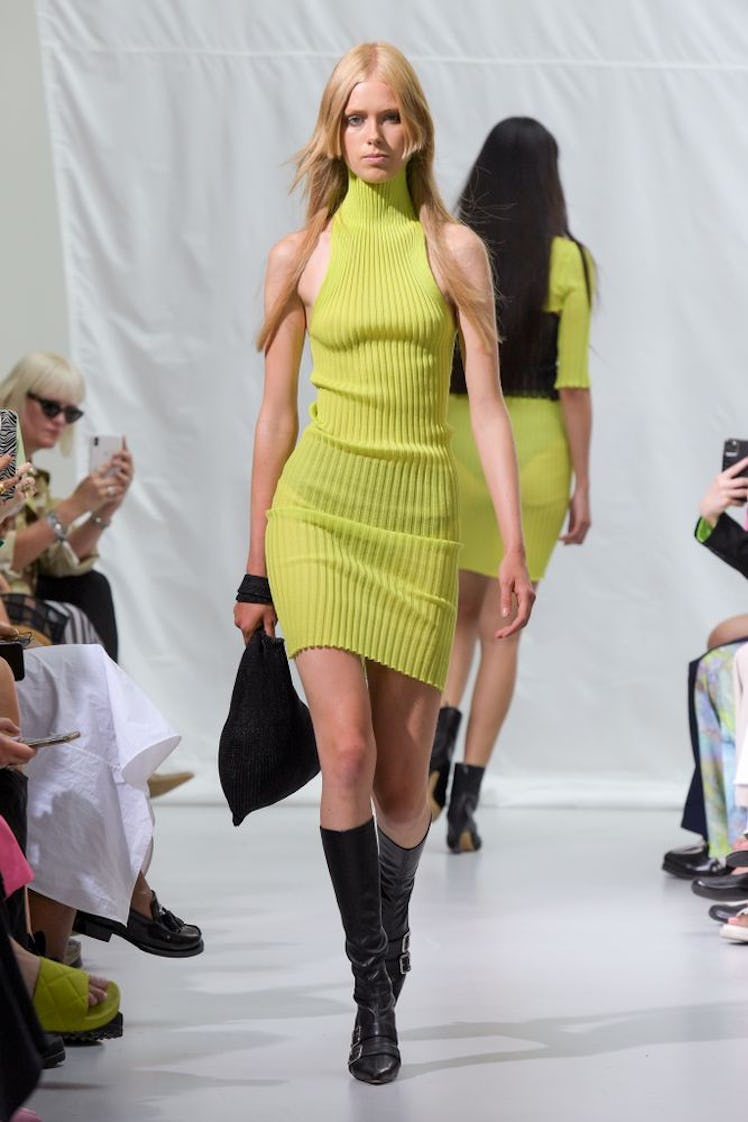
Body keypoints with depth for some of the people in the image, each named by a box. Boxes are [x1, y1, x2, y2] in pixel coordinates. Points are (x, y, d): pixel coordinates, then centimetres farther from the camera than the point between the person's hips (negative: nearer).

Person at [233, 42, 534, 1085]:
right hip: (320, 505, -1)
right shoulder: (300, 257, 6)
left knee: (403, 774, 4)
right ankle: (373, 992, -4)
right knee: (347, 751, -15)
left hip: (422, 512, 1)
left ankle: (391, 931, 33)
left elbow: (486, 403, 3)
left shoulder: (456, 249, 6)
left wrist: (514, 545, -5)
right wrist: (256, 567, 10)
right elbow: (276, 416, 10)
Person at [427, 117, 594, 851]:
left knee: (458, 611, 21)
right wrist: (582, 483, -1)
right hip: (535, 445, -2)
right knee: (502, 626, 5)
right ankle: (465, 799, 3)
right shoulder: (567, 260, -5)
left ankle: (437, 732, -6)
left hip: (455, 440, 2)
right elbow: (573, 382, -7)